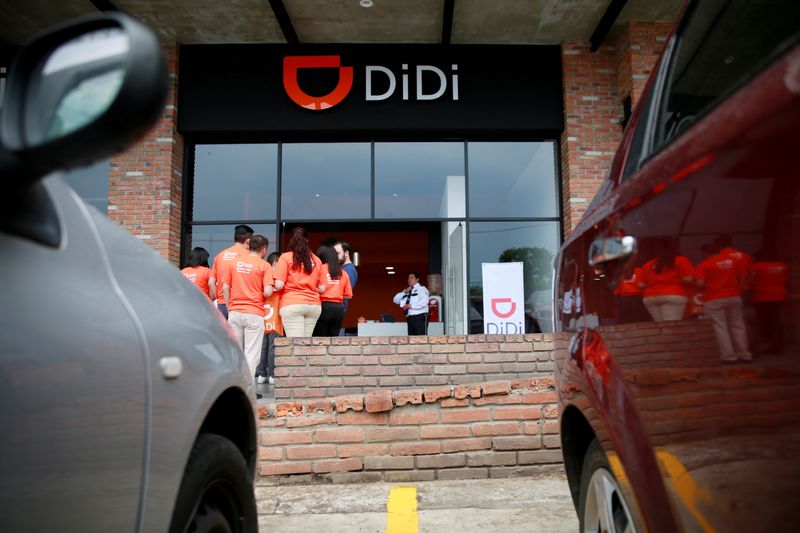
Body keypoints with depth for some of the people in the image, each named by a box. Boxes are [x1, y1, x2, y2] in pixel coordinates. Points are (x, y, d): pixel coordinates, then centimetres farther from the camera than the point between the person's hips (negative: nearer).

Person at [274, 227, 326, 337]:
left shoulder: (285, 257, 1)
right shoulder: (316, 260, 10)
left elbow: (279, 285, -6)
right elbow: (322, 289, 9)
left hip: (292, 304, -3)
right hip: (314, 305, 4)